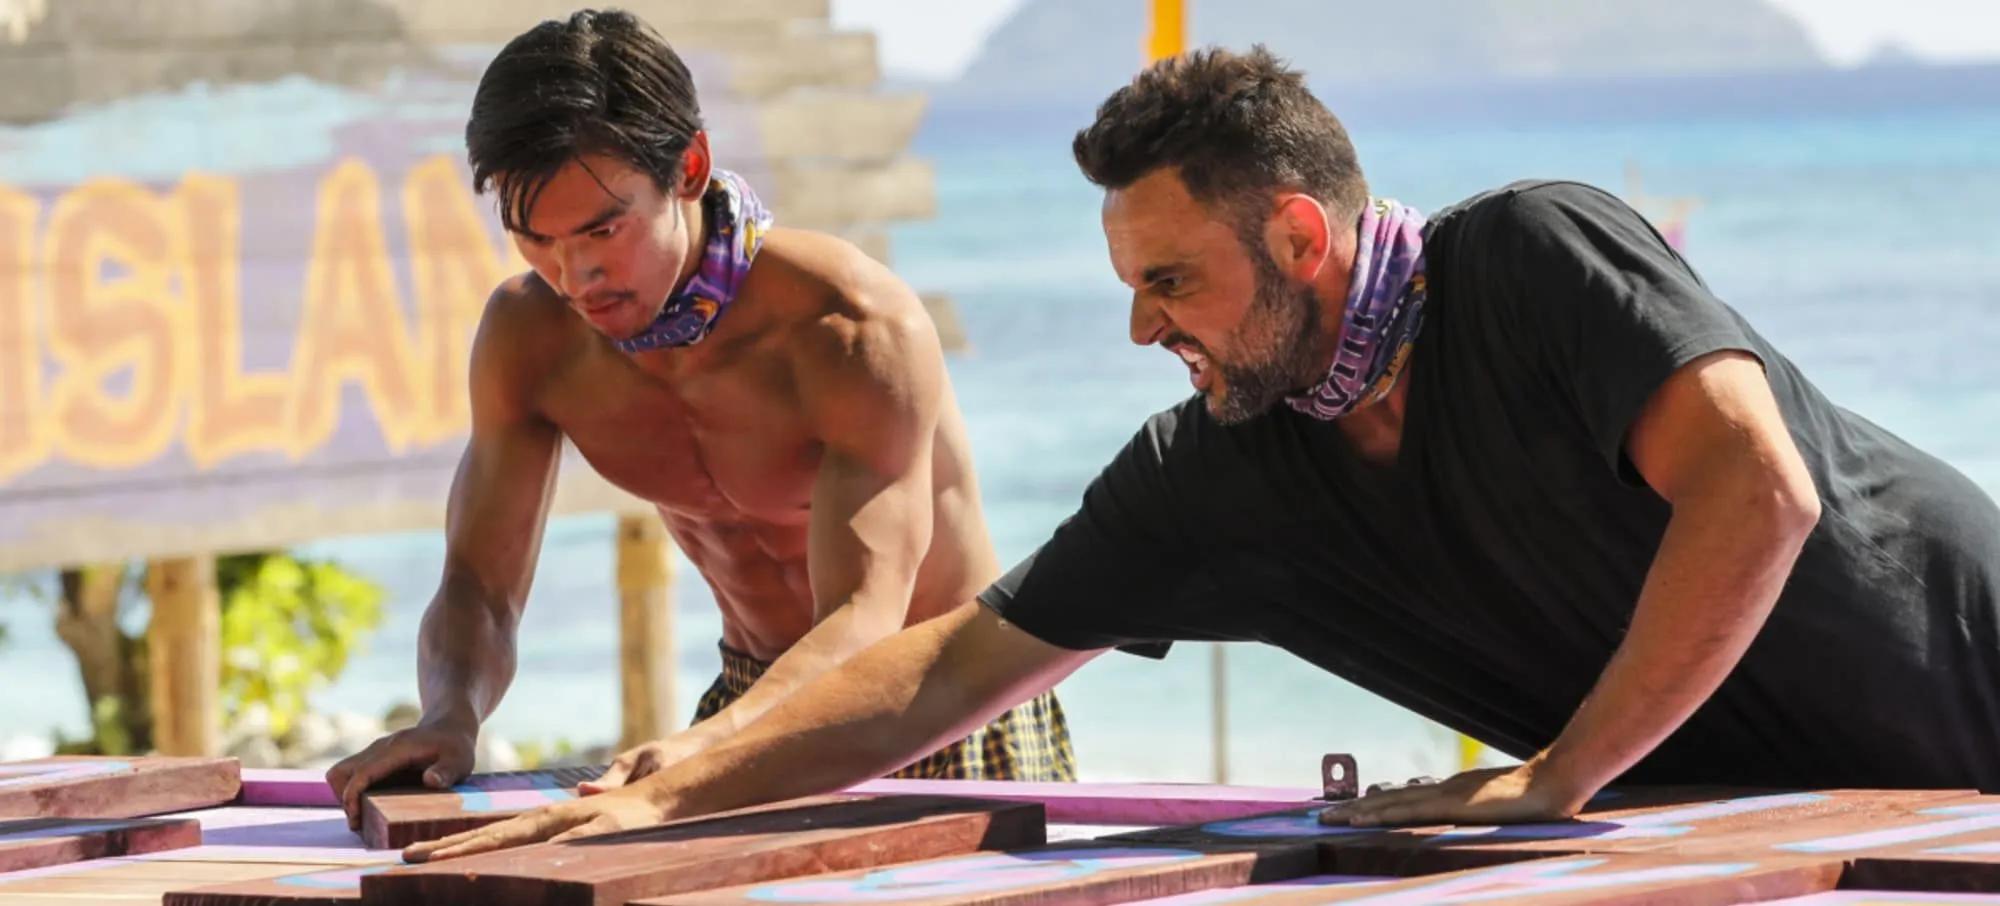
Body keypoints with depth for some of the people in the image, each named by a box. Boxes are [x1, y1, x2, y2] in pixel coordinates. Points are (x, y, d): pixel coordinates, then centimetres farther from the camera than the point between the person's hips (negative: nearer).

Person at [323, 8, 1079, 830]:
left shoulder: (860, 332, -26)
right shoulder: (528, 337, -9)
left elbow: (864, 624, -34)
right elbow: (479, 588, -5)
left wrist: (712, 742, -55)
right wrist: (450, 717, -30)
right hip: (754, 694, 4)